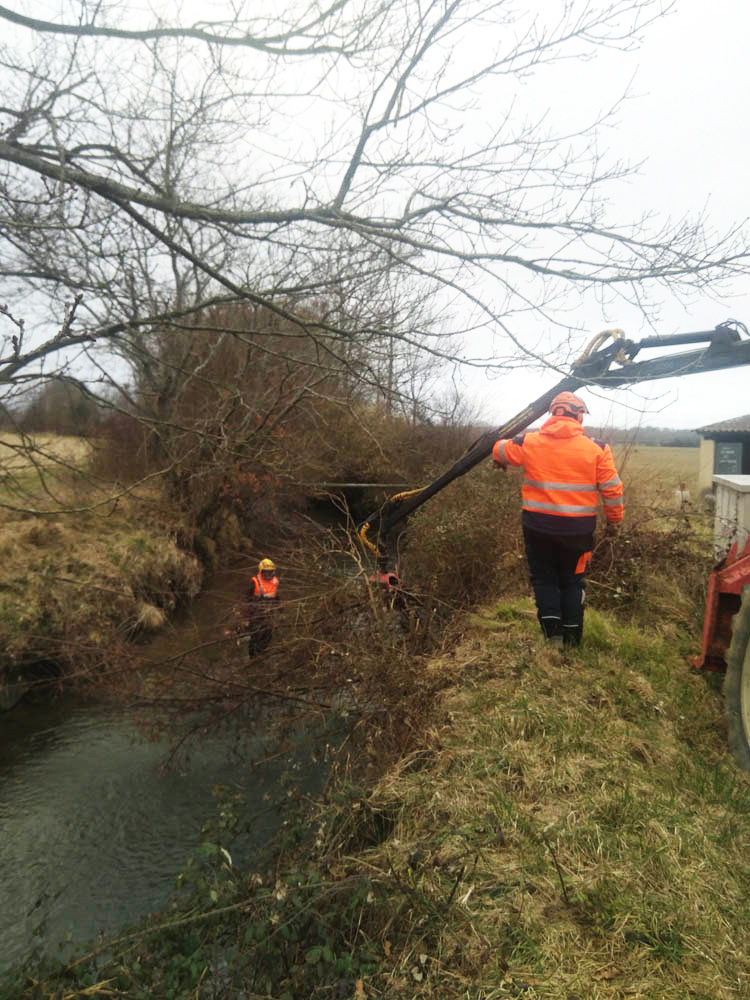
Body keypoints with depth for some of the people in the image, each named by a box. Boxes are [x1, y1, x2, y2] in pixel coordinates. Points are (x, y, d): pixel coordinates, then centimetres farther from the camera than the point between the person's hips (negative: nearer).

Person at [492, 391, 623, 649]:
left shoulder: (529, 442, -2)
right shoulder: (597, 448, -5)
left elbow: (500, 449, 17)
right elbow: (612, 489, -1)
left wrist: (500, 462, 40)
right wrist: (614, 519, 14)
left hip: (538, 525, 0)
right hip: (578, 528, 0)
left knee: (543, 578, 17)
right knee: (572, 581, 17)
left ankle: (553, 631, 5)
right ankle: (571, 640, 24)